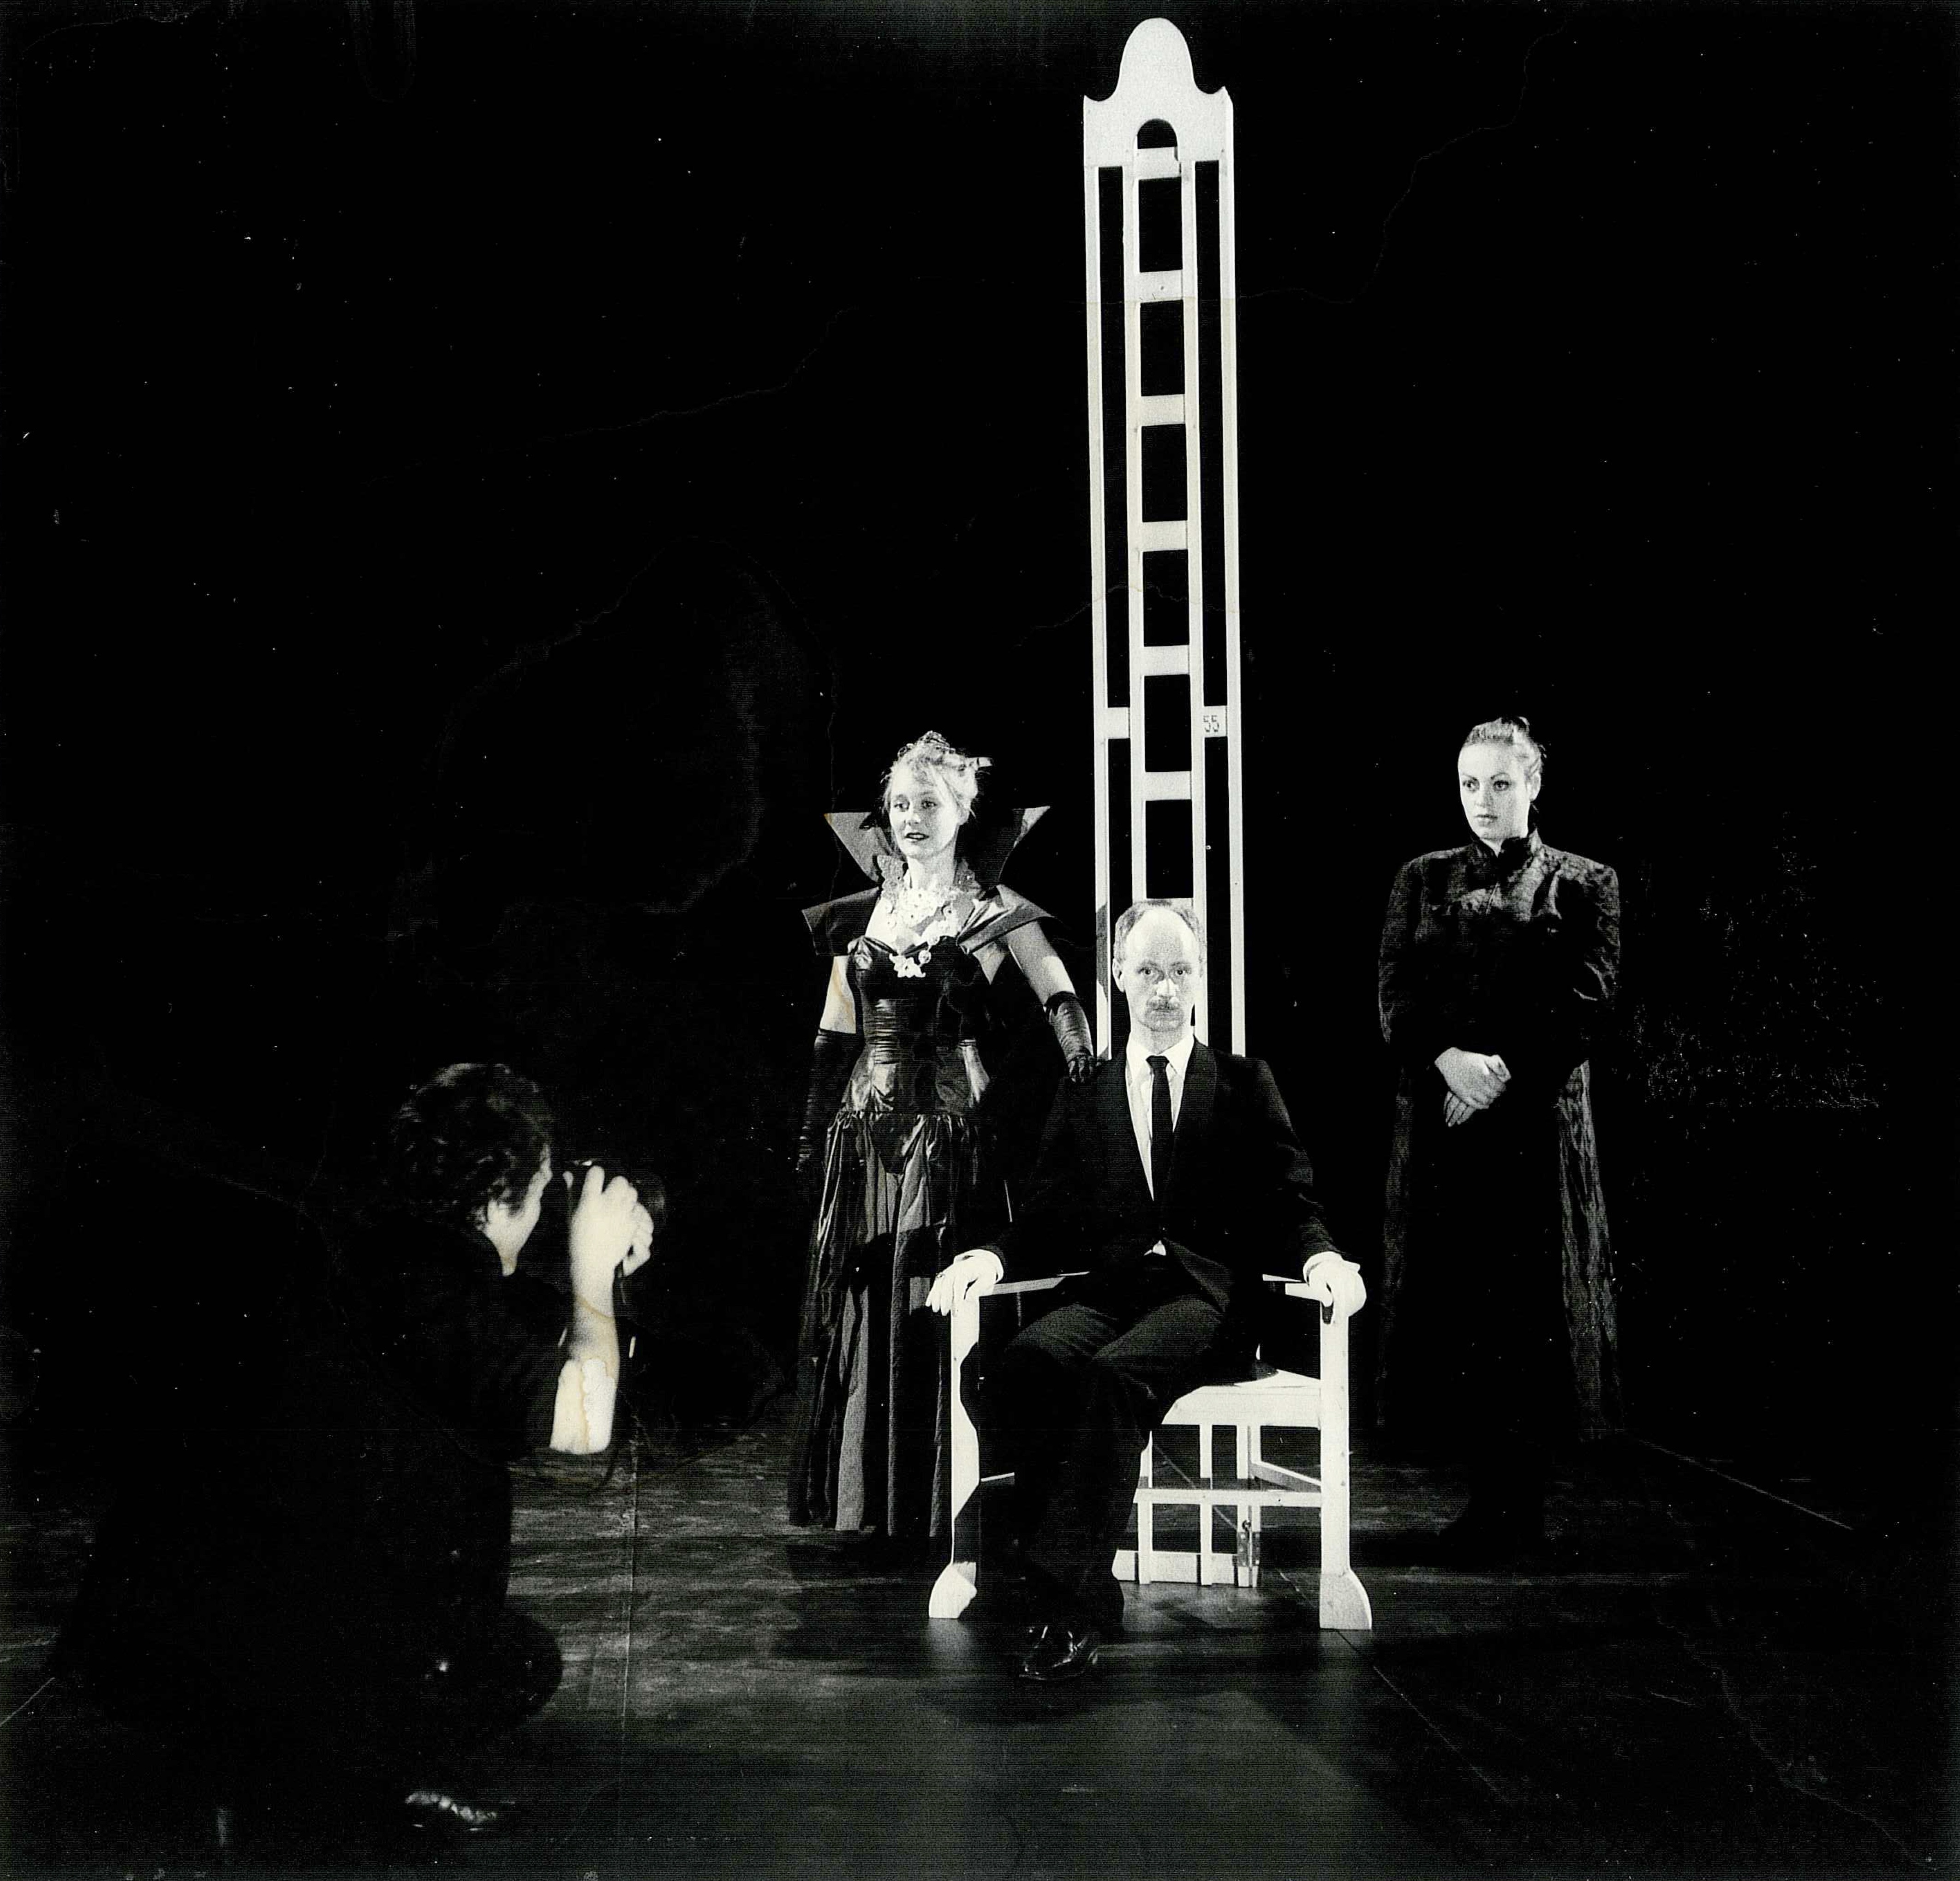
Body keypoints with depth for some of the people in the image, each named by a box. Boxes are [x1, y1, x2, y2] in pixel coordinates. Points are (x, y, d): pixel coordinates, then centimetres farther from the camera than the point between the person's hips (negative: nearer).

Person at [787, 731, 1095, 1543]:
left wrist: (1072, 1030, -33)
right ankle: (863, 1497, 16)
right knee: (860, 1308, 6)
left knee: (938, 1312, -3)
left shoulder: (996, 912, 2)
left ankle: (937, 1501, 6)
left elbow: (1059, 993, -11)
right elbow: (836, 1035, 13)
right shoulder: (864, 913, 12)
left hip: (950, 1132, -4)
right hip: (866, 1132, 4)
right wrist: (813, 1135, 9)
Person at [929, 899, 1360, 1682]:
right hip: (1108, 1291, 2)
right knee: (1030, 1362, -33)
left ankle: (1067, 1593, -35)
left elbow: (1287, 1206, 9)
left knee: (1116, 1375, -36)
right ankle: (1084, 1596, -29)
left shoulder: (1245, 1085, 16)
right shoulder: (1082, 1097, 21)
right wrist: (991, 1256, -6)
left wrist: (1321, 1257, -14)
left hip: (1208, 1298, -2)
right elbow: (1049, 1220, 15)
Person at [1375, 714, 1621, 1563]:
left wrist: (1503, 1075, -12)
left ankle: (1518, 1505, 6)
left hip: (1539, 1119, -2)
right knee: (1455, 1297, 1)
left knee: (1529, 1301, -2)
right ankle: (1492, 1499, 10)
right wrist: (1449, 1060, -13)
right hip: (1440, 1120, 3)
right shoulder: (1422, 880, 14)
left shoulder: (1582, 885, 7)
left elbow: (1587, 1006, -3)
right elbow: (1394, 995, 4)